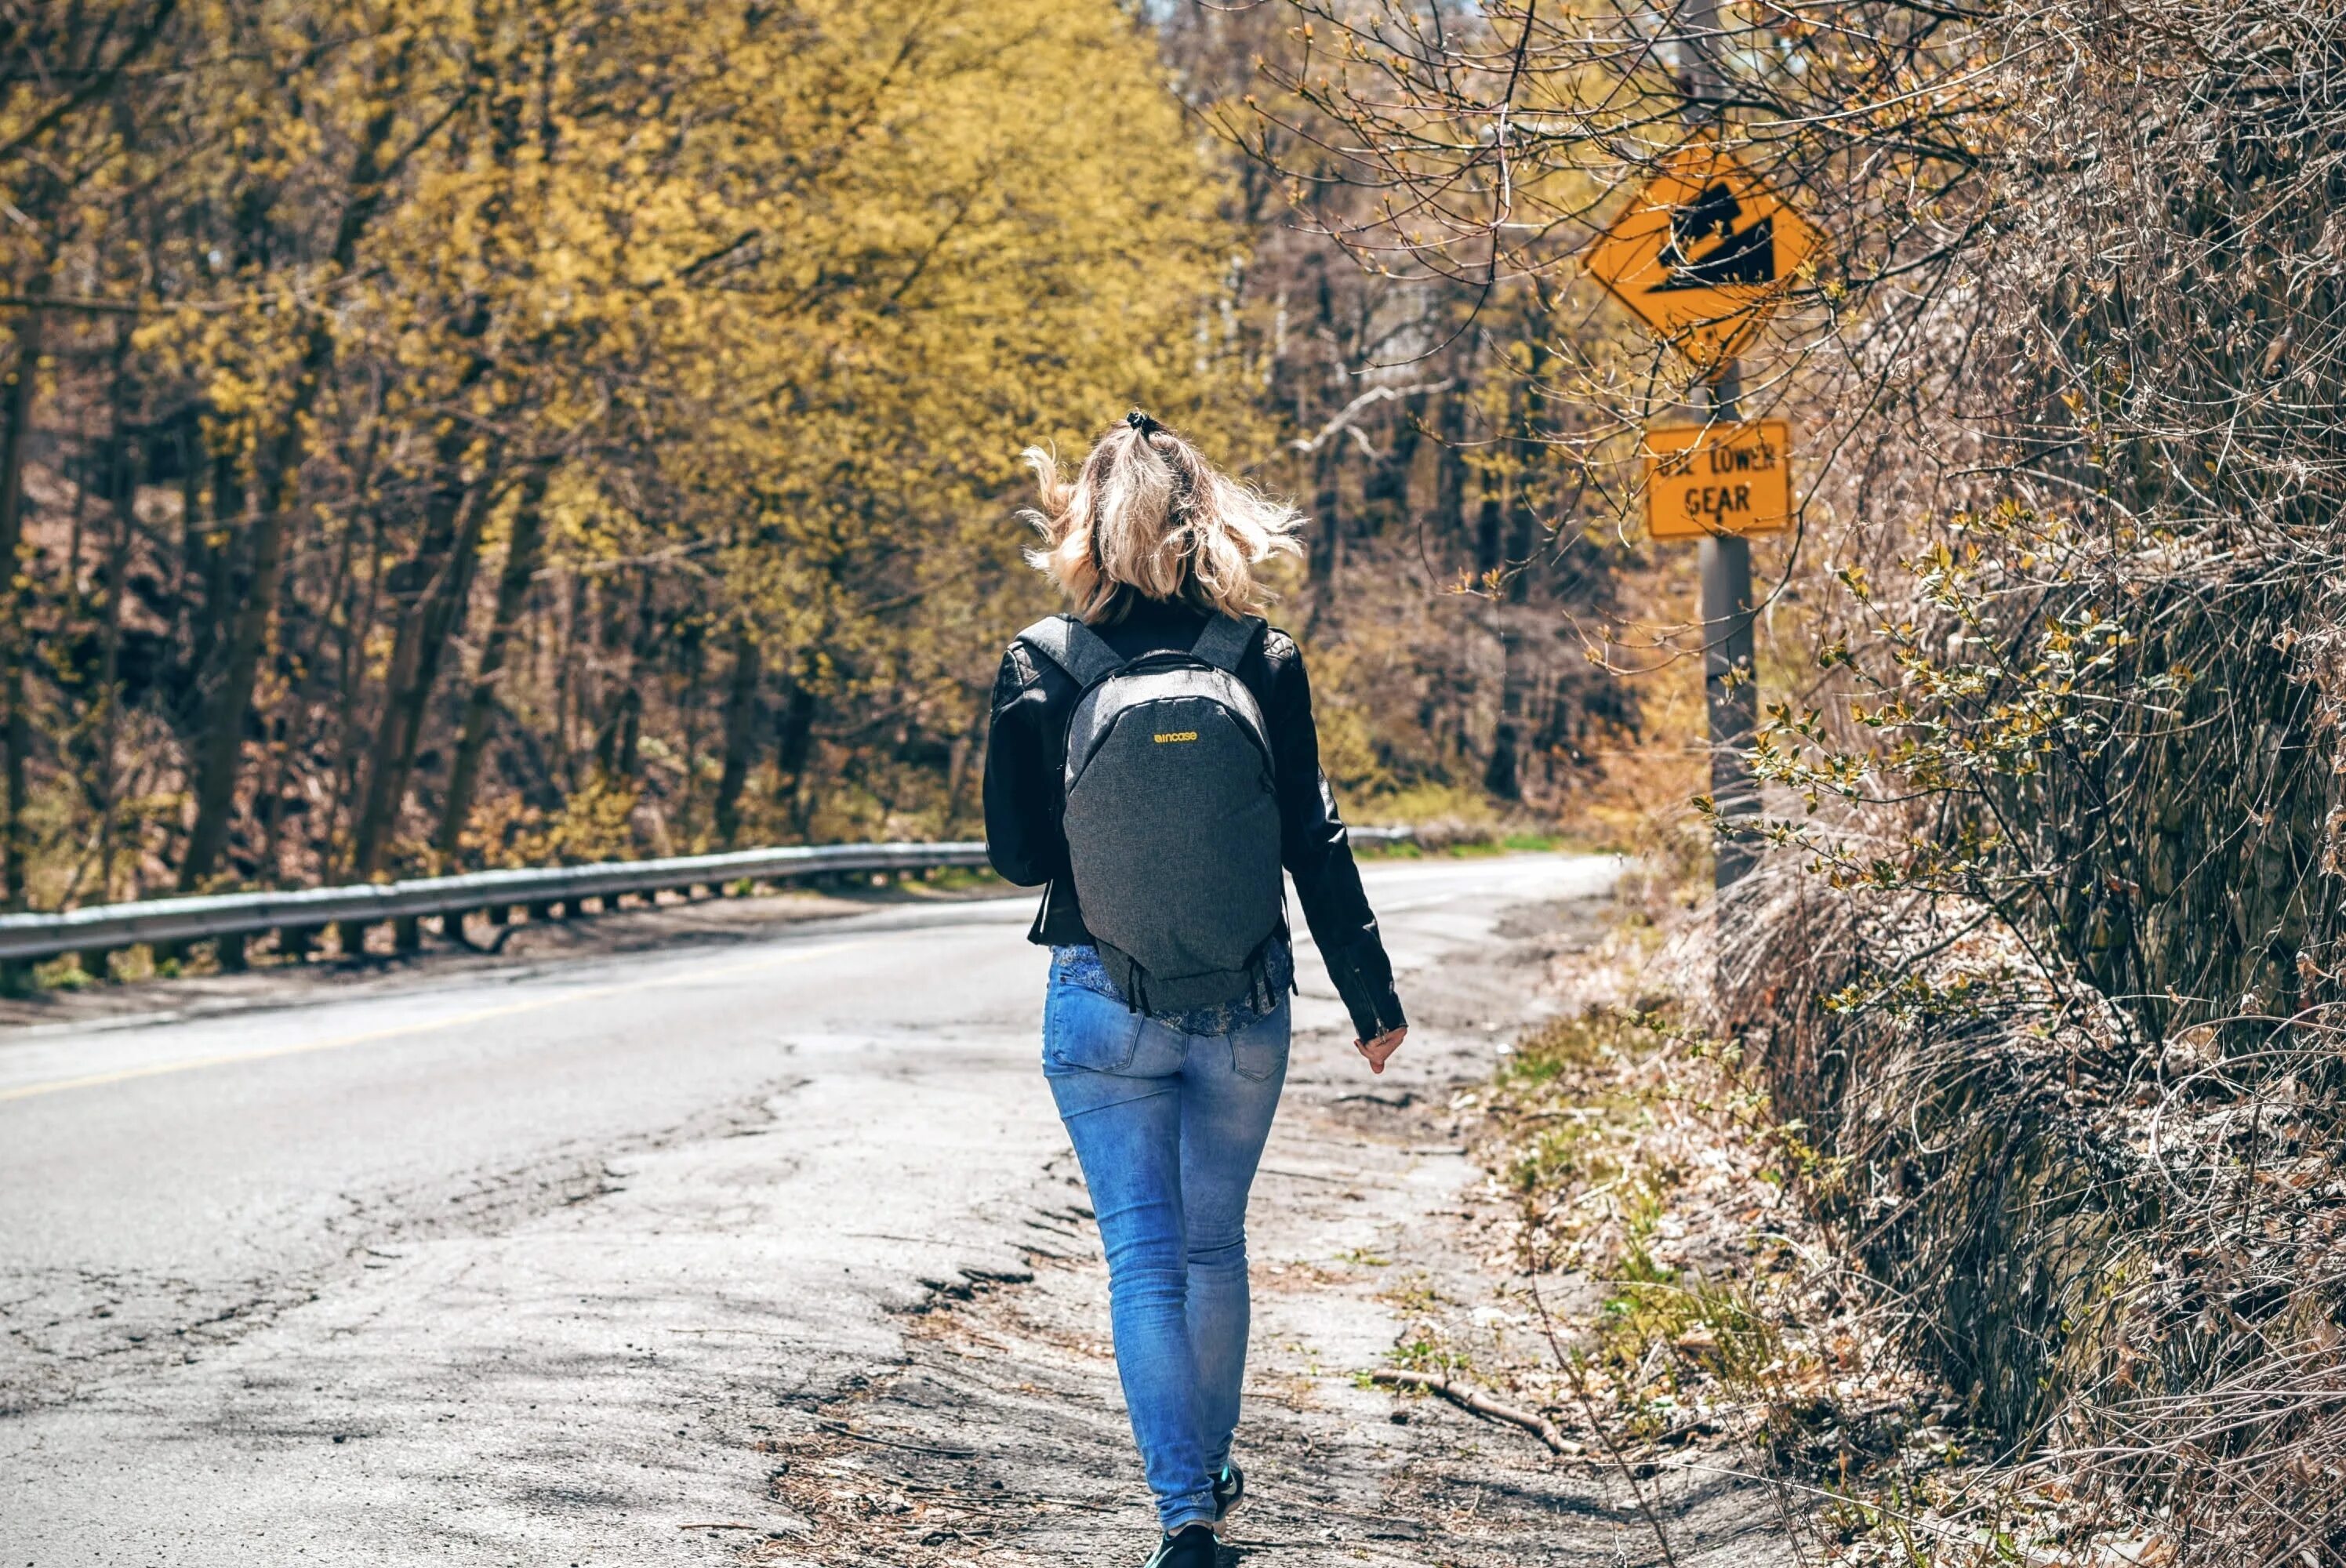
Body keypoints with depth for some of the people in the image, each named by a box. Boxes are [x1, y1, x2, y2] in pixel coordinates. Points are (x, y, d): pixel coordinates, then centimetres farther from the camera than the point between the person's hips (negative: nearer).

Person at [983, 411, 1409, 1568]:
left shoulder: (1042, 666, -7)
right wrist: (1371, 996, 2)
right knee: (1215, 1245, 19)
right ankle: (1208, 1468, 34)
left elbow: (1015, 851, -2)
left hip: (1103, 1003, -2)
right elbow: (1315, 842, -4)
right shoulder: (1262, 659, -5)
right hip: (1244, 1004, 2)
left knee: (1145, 1256, 1)